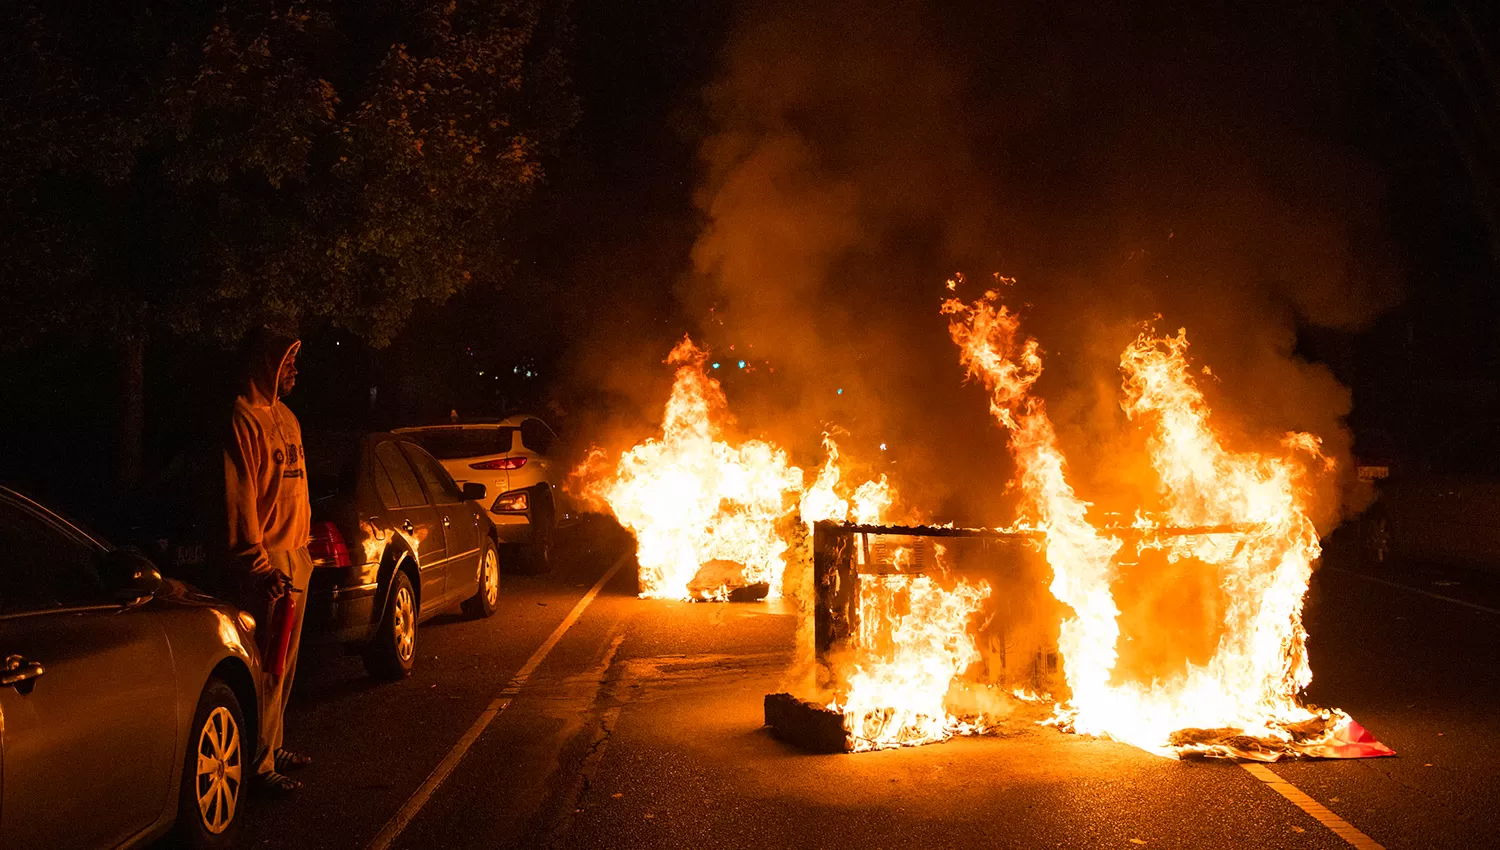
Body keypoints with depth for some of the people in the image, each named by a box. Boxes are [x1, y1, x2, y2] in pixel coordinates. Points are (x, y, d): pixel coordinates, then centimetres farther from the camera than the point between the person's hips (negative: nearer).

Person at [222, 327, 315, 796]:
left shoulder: (286, 417, 17)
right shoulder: (244, 419, -12)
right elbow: (240, 497, -17)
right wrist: (260, 563, -20)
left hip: (295, 557, 9)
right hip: (266, 561, -9)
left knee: (285, 663, 16)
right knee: (266, 665, -7)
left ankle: (273, 747, 26)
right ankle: (260, 766, -2)